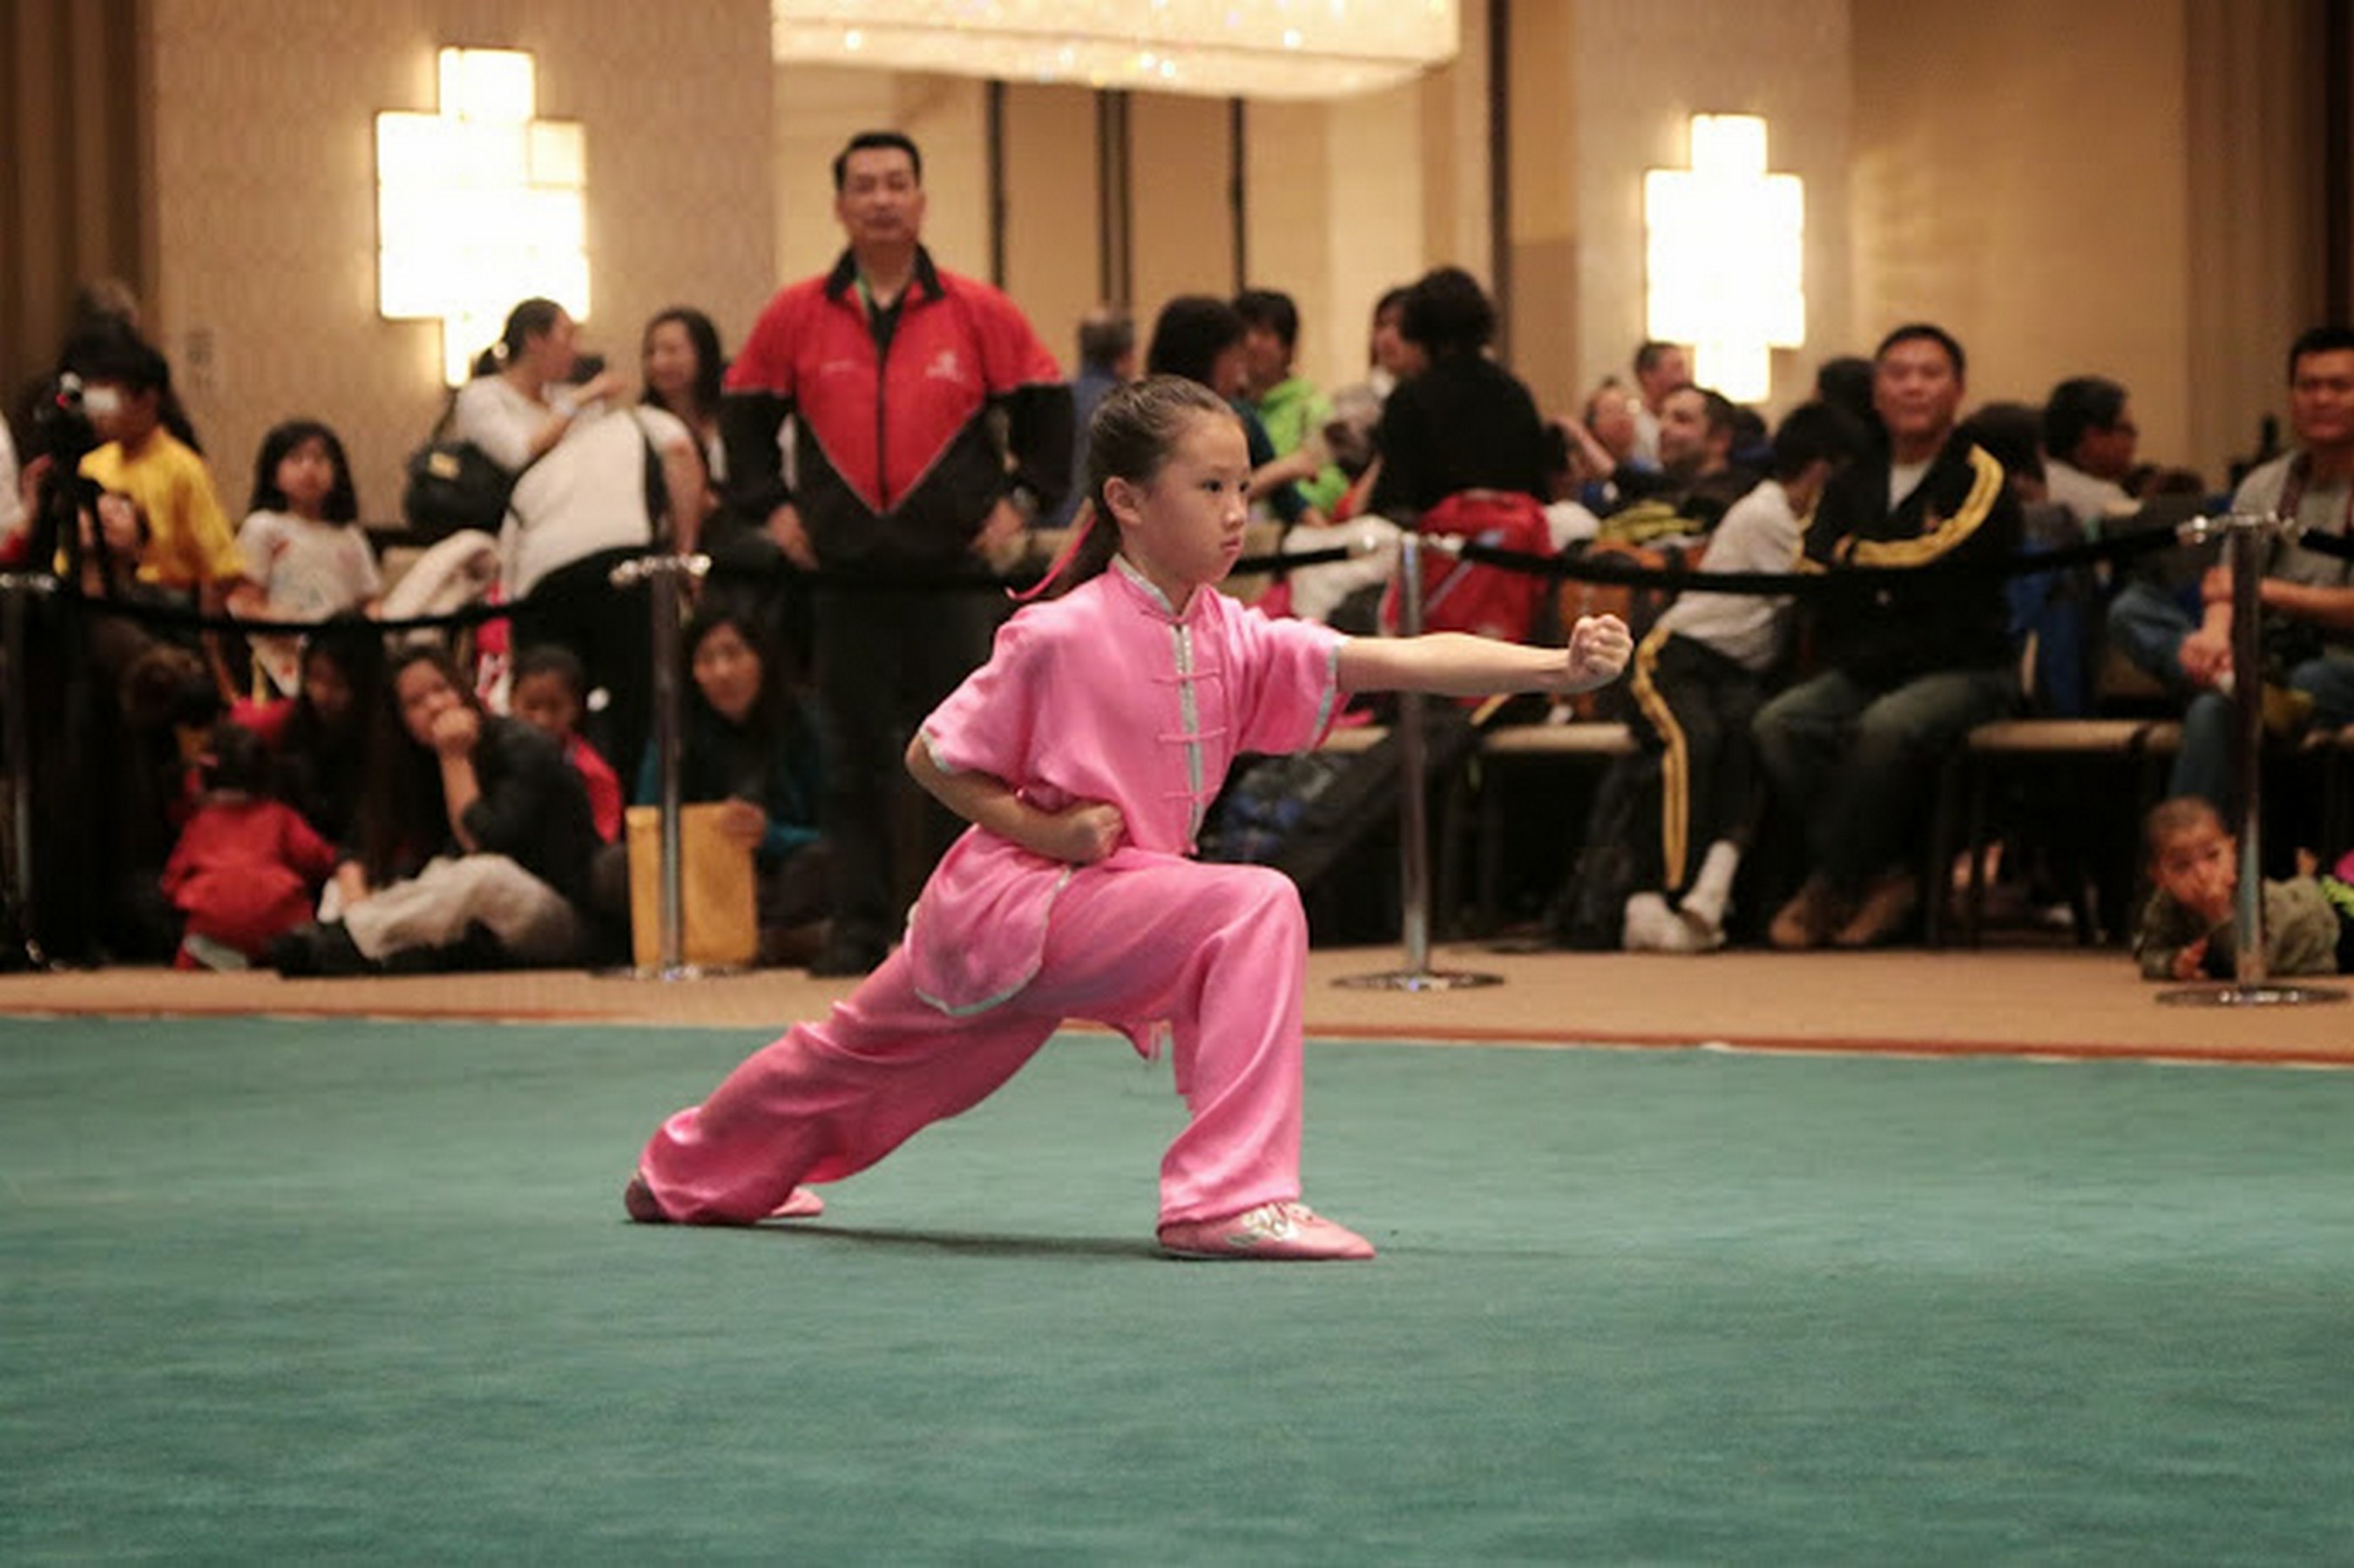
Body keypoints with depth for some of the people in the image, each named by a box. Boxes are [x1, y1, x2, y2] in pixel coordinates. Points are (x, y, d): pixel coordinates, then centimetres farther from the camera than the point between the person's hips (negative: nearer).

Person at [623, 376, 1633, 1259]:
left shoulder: (1234, 642, -4)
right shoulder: (1060, 639, -19)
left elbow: (1396, 660, -16)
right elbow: (932, 757, -8)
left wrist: (1558, 665, -28)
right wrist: (1044, 830, -20)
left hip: (1113, 899, 7)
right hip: (1019, 900, -7)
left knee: (870, 1057, 24)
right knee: (1255, 909, -25)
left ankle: (687, 1176, 47)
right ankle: (1229, 1197, -25)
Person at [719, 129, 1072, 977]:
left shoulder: (979, 313, 1)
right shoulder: (796, 317, 4)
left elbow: (1045, 403, 9)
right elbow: (744, 412, 14)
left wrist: (1022, 498, 2)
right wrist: (770, 506, 6)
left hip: (953, 568, -1)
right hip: (844, 574, 1)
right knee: (855, 758, 4)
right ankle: (859, 928, 9)